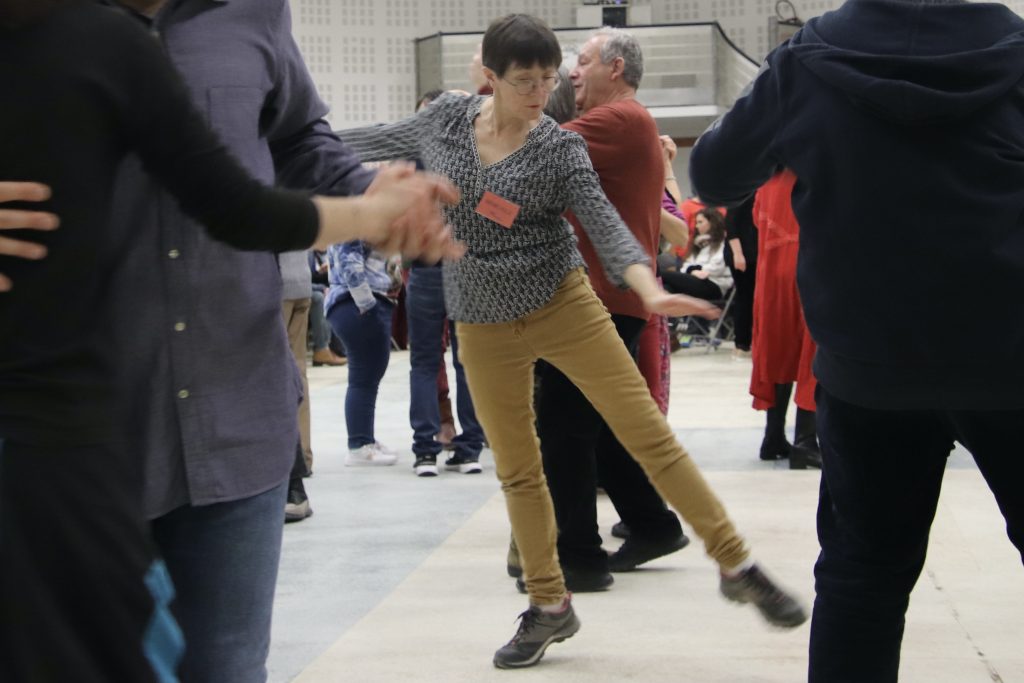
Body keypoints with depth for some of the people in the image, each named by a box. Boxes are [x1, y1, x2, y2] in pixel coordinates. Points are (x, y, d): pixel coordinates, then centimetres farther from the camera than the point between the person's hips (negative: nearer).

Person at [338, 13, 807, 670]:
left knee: (651, 435, -8)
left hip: (565, 304, -3)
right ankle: (549, 607, 23)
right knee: (517, 468, 9)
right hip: (484, 324, 3)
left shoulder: (561, 148, -9)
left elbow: (604, 223, -17)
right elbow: (388, 139, 17)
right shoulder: (446, 117, 0)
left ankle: (737, 565, 2)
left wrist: (650, 291, -33)